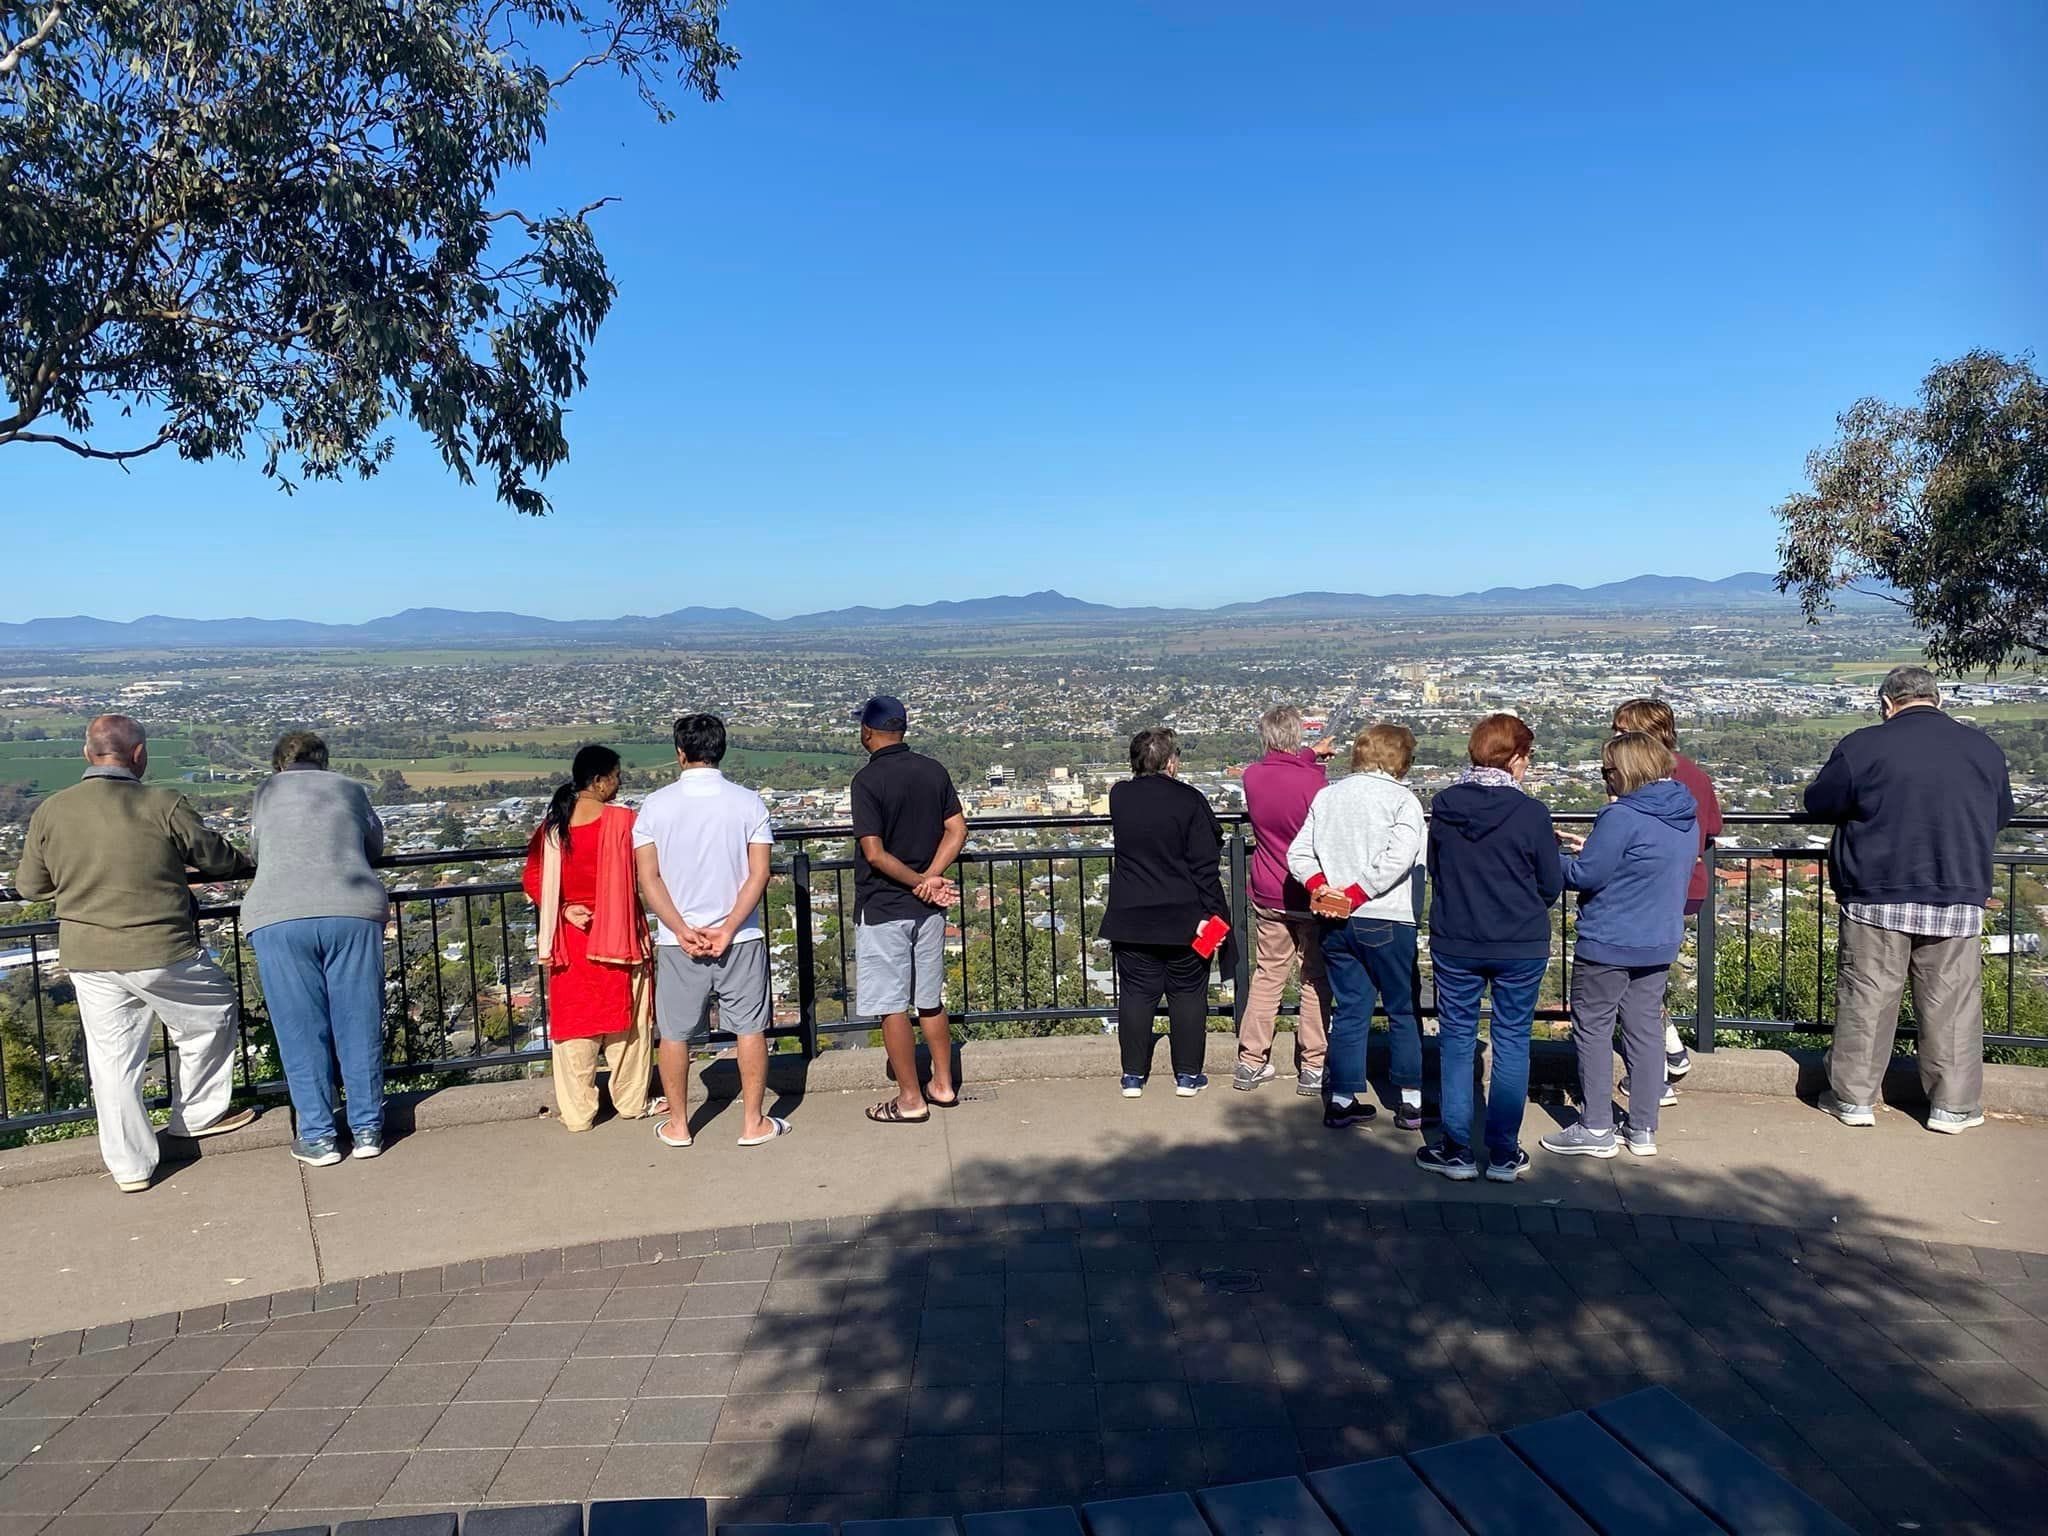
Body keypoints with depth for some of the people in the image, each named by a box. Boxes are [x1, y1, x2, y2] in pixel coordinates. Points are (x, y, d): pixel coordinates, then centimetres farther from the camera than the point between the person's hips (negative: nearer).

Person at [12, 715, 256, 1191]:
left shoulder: (50, 812, -1)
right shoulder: (163, 805, -13)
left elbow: (29, 887, 10)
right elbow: (216, 858, -1)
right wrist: (249, 866, 21)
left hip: (87, 958, 4)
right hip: (160, 953, -4)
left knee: (112, 1057, 13)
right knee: (211, 1018, 21)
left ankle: (130, 1165, 20)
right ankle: (198, 1114, 30)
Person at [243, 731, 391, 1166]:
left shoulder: (265, 791, 19)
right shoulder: (349, 788, 19)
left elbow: (256, 852, 29)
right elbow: (375, 845, 30)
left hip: (279, 917, 0)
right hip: (354, 911, 1)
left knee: (302, 1033, 7)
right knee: (359, 1026, 8)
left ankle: (317, 1137, 13)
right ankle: (367, 1129, 15)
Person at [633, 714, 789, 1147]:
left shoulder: (656, 805, -3)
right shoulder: (748, 802, -3)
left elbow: (649, 878, -7)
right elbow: (759, 873, -9)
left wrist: (683, 930, -9)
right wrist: (728, 928, -10)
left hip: (676, 940, 0)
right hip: (741, 937, 0)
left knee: (674, 1033, 13)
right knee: (750, 1028, 11)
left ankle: (678, 1125, 24)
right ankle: (753, 1123, 16)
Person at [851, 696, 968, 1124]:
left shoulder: (868, 779, -15)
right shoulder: (934, 770, 3)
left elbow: (875, 853, -20)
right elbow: (957, 831, 1)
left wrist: (921, 882, -11)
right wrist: (931, 878, -9)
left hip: (882, 908, -6)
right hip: (928, 910, 6)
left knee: (892, 1006, 3)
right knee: (930, 1000, 18)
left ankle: (910, 1100, 10)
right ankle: (944, 1086, 27)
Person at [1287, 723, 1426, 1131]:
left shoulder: (1326, 796, 9)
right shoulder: (1401, 799, -6)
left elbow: (1298, 853, 5)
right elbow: (1397, 859, -19)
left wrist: (1322, 887, -5)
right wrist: (1355, 894, -15)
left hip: (1335, 923, 5)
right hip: (1386, 921, -5)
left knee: (1350, 1011, 12)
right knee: (1404, 1012, 10)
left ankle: (1342, 1101, 14)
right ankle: (1412, 1101, 16)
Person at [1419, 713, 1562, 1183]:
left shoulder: (1442, 806, -4)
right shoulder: (1531, 812, -13)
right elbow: (1552, 886, -3)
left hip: (1454, 944, 2)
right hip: (1521, 948, -2)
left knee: (1457, 1042, 11)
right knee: (1511, 1044, 9)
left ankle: (1456, 1150, 15)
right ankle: (1503, 1154, 15)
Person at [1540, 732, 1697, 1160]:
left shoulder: (1621, 816, -20)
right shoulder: (1687, 816, 7)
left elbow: (1585, 876, -17)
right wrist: (1592, 848, 12)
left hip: (1608, 944, -8)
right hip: (1660, 943, 8)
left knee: (1592, 1029, 4)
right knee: (1645, 1029, 13)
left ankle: (1596, 1130, 9)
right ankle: (1643, 1130, 20)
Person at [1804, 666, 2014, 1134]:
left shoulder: (1862, 747, -9)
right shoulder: (1985, 749, 4)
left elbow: (1818, 804, 1)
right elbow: (2001, 816, 17)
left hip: (1876, 899, -2)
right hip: (1958, 901, 3)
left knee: (1866, 999, 5)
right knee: (1953, 1004, 10)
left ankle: (1854, 1098, 13)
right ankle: (1954, 1106, 17)